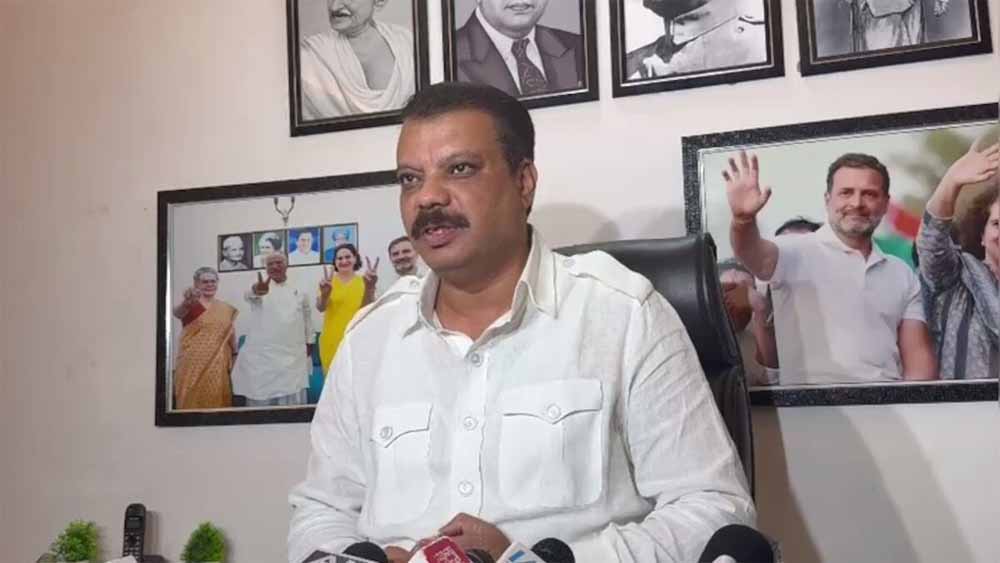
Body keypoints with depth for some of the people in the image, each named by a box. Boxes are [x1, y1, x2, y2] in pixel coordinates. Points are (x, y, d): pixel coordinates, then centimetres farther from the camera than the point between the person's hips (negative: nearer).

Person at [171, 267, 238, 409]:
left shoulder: (226, 309, 10)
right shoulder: (191, 305, -3)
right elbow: (177, 312, -26)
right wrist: (187, 301, -48)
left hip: (218, 367, 3)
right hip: (193, 365, -3)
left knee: (216, 402, 4)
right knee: (192, 402, -4)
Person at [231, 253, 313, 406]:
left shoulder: (298, 293, 12)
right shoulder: (262, 288, 2)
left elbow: (307, 318, 21)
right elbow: (249, 295, -22)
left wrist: (308, 342, 17)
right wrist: (256, 291, -46)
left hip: (292, 356, 2)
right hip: (262, 354, -2)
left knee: (292, 398, 1)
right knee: (262, 397, -1)